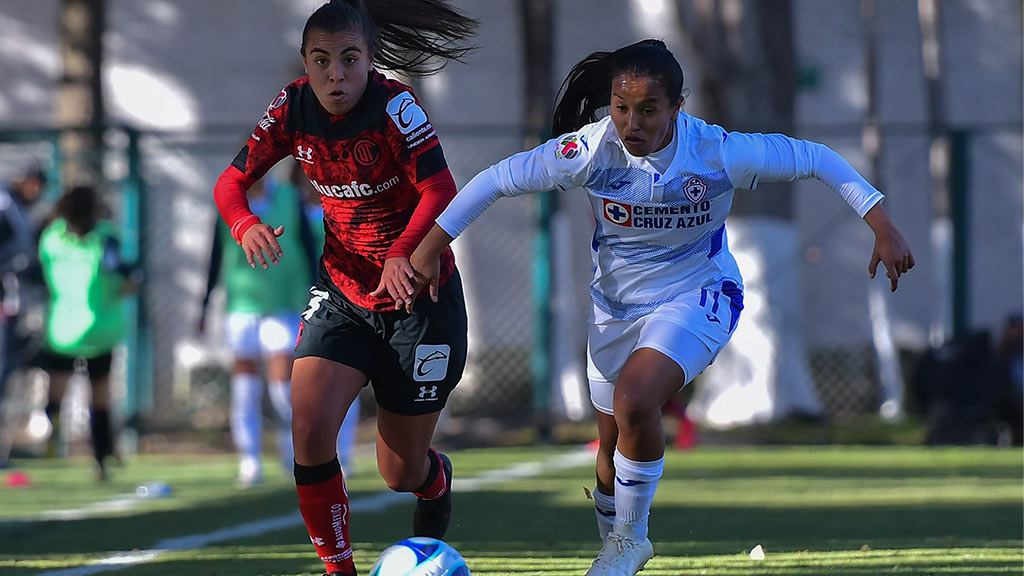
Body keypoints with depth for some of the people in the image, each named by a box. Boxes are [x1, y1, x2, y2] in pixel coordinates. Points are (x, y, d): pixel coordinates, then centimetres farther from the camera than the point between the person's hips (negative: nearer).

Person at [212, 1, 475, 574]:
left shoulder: (395, 106, -21)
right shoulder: (293, 108, -6)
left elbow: (440, 192, -28)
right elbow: (233, 181, 1)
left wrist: (401, 254, -46)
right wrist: (246, 223, -23)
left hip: (420, 296, -3)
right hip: (342, 294, 3)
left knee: (402, 472, 7)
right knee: (310, 432, -20)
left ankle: (437, 480, 46)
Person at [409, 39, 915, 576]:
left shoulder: (717, 153, -26)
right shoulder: (592, 150, -22)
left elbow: (817, 159, -16)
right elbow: (495, 180, -13)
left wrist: (882, 228, -18)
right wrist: (430, 247, -15)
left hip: (696, 295, -3)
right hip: (615, 304, 3)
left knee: (634, 401, -29)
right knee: (613, 445, 12)